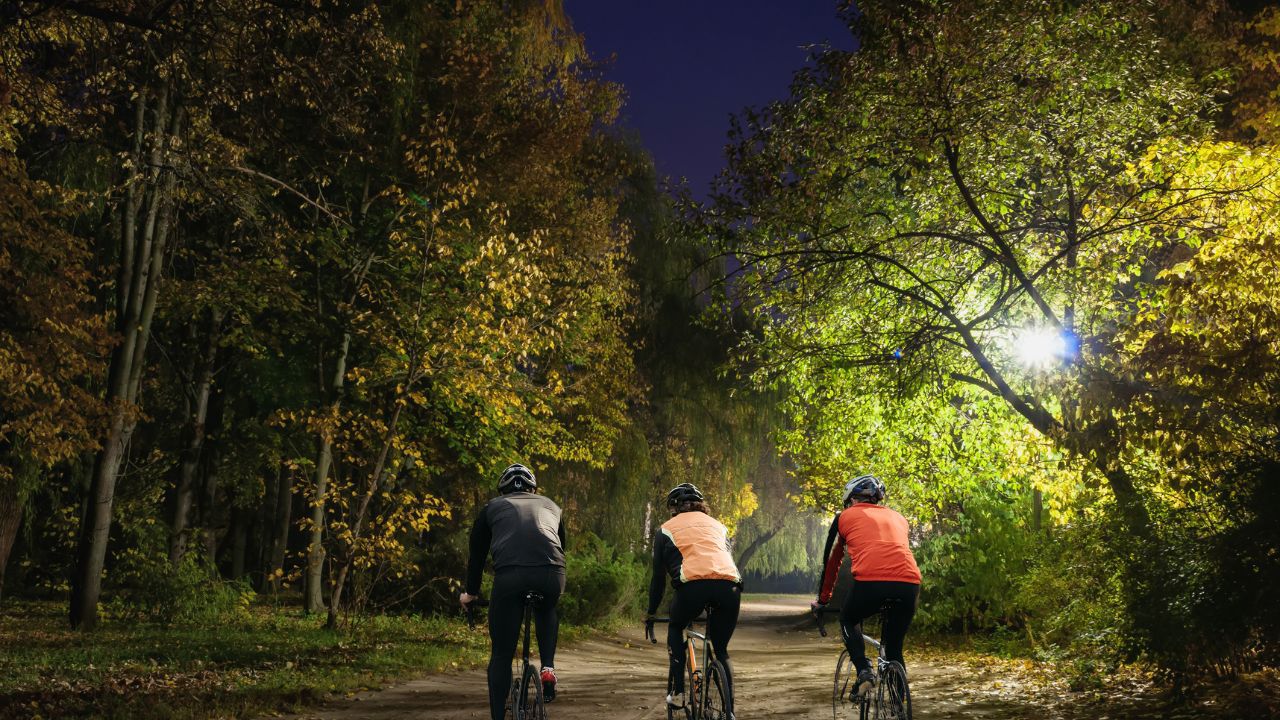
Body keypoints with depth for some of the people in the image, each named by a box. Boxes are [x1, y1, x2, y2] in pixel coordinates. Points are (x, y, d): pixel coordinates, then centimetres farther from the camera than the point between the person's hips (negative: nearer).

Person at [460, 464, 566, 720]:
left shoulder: (493, 506, 27)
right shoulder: (550, 505, 32)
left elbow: (477, 552, 33)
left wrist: (470, 592, 48)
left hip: (509, 574, -2)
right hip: (551, 573, 2)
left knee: (501, 654, 13)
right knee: (546, 611, 36)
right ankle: (548, 668, 18)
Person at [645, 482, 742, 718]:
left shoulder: (668, 528, 22)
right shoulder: (717, 525, 32)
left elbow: (658, 576, 22)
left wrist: (651, 614, 33)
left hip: (693, 585, -2)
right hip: (730, 587, 3)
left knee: (675, 629, 28)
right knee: (721, 651, 21)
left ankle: (677, 692, 17)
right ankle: (729, 711, 16)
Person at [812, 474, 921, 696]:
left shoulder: (845, 517, 22)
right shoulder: (898, 517, 31)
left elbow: (831, 561, 28)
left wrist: (822, 600, 40)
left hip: (870, 581, -3)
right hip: (909, 583, 3)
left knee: (848, 621, 27)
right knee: (894, 648, 21)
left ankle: (864, 671, 5)